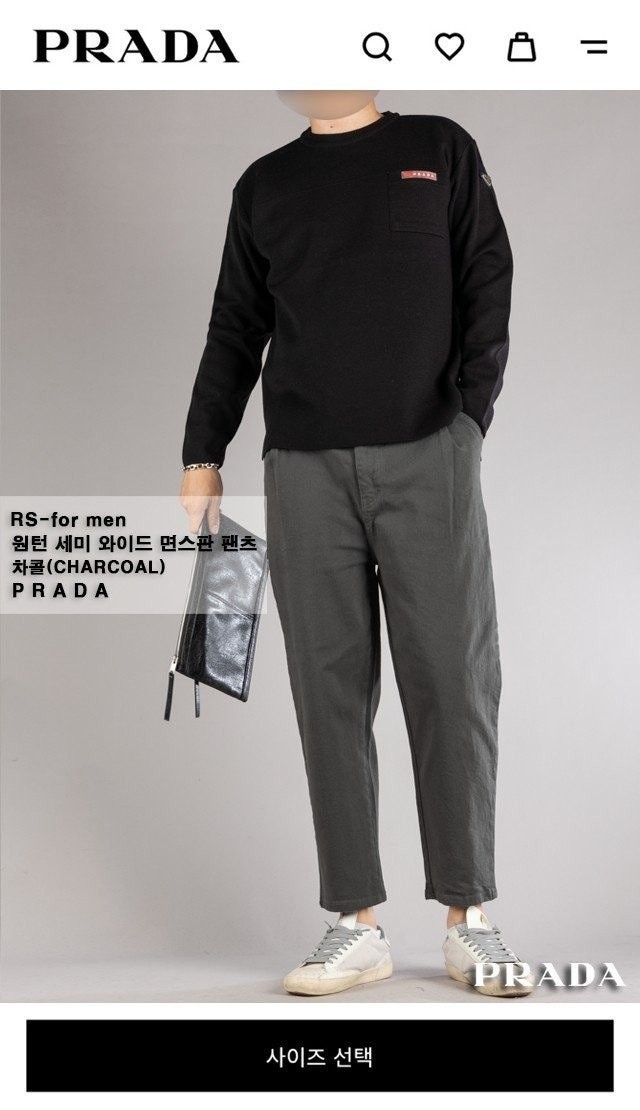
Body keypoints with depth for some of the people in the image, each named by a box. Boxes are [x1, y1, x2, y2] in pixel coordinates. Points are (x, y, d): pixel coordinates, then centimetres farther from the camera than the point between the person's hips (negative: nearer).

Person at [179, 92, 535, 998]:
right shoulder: (265, 186, 18)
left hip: (429, 457, -2)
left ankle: (469, 917, 6)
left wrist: (470, 412, -6)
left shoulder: (442, 151, 12)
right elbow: (235, 331, 17)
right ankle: (358, 924, 5)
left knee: (453, 684, -3)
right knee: (330, 693, -1)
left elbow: (488, 286, 6)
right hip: (305, 471, 2)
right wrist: (202, 457, 8)